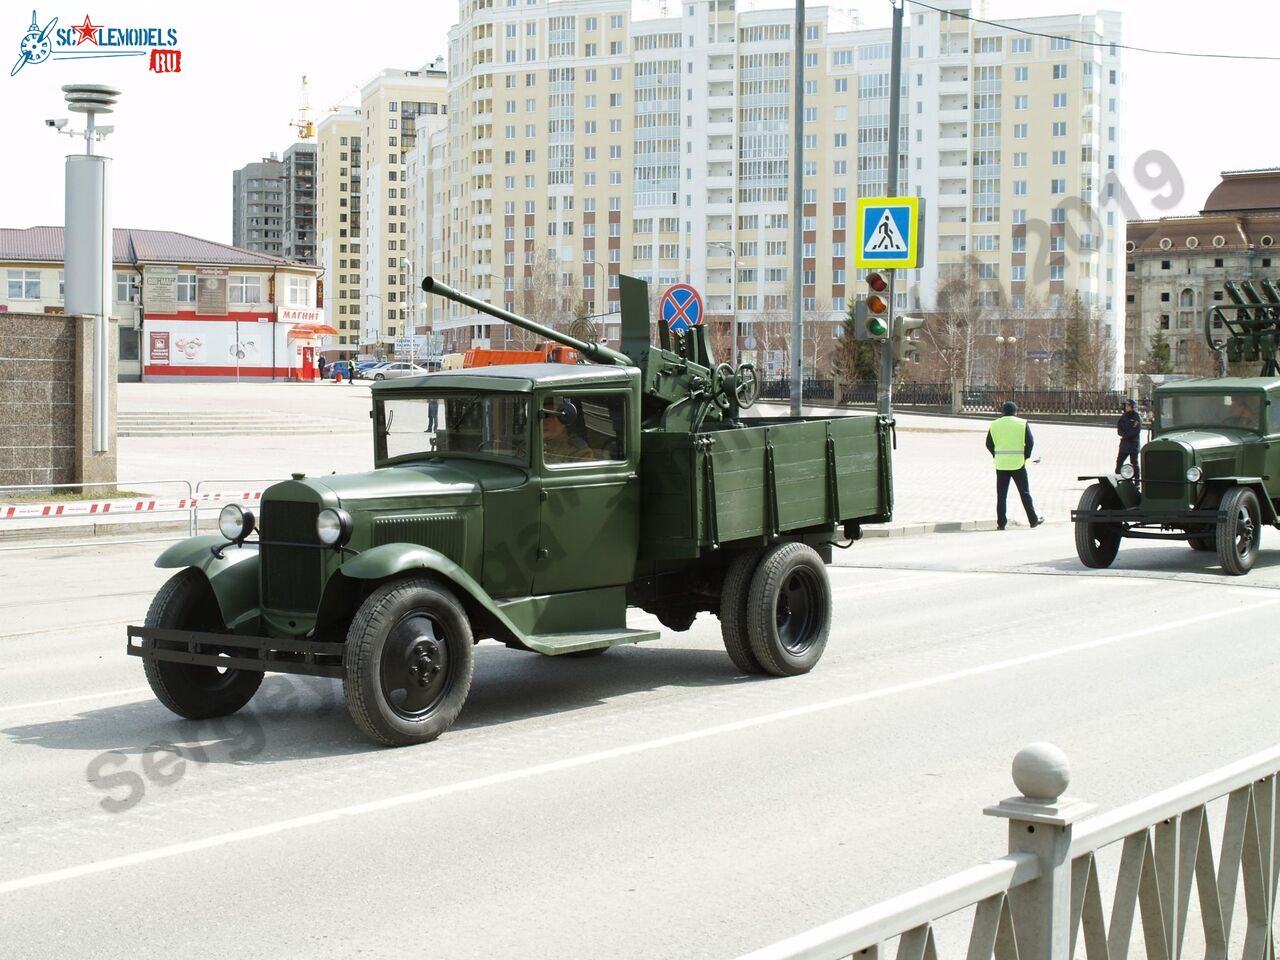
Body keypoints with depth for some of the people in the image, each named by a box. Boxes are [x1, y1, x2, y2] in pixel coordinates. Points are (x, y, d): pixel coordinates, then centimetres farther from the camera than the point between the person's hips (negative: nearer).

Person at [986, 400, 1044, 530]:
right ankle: (1033, 520, 12)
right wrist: (1025, 457, 5)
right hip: (1018, 463, -1)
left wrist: (997, 457, 12)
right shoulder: (1023, 423, -2)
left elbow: (989, 444, 4)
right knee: (1025, 493, 7)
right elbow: (1030, 442, -7)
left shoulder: (995, 424, 4)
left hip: (1001, 464, 1)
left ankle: (1001, 523, 2)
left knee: (1001, 495, 5)